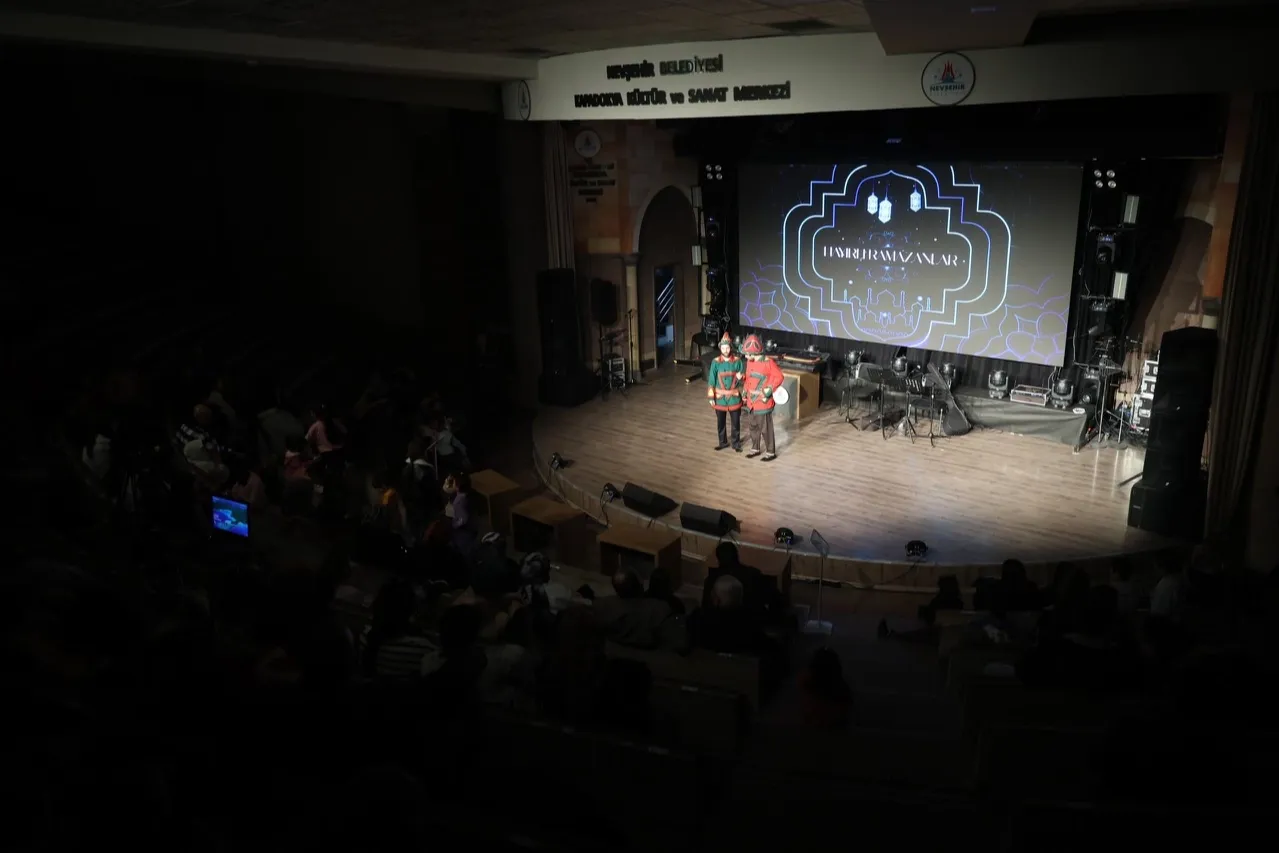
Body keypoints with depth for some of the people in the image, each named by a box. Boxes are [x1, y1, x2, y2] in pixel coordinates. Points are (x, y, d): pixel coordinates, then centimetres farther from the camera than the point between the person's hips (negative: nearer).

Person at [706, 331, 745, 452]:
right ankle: (723, 442, 30)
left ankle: (736, 444, 21)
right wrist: (711, 397, -6)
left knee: (735, 422, 7)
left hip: (734, 396, 0)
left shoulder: (738, 360, -6)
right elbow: (711, 380, -4)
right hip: (720, 396, 0)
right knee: (720, 421, 13)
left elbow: (743, 376, 5)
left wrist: (741, 376, -20)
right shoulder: (715, 362, -7)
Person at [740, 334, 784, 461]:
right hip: (751, 403, 7)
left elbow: (778, 377, -14)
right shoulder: (750, 363, 6)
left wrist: (767, 391, -17)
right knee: (752, 427, 17)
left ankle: (771, 452, 14)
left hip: (763, 403, -7)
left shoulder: (769, 363, -16)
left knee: (766, 429, 1)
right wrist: (744, 395, 17)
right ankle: (755, 449, 33)